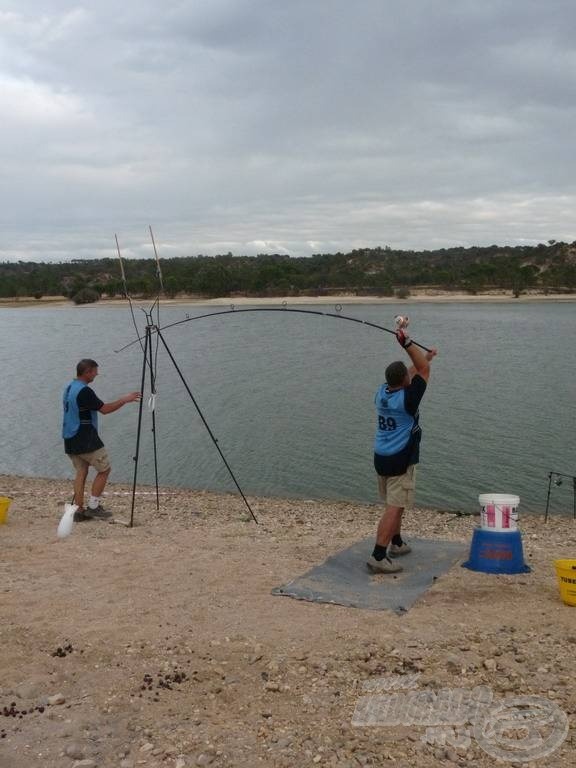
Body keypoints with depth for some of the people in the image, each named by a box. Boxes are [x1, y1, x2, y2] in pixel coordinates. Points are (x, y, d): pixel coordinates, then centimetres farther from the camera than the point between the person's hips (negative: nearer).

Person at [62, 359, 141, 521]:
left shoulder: (69, 388, 11)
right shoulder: (84, 391, -18)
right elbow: (104, 409, -16)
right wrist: (125, 400, -6)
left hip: (71, 440, 9)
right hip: (86, 441, -9)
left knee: (81, 472, 11)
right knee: (104, 469, 2)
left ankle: (78, 510, 8)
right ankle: (93, 507, 2)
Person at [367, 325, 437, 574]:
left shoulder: (382, 392, 3)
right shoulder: (407, 398, -18)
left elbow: (405, 375, 21)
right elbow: (424, 371, -13)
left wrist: (424, 357, 30)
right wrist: (407, 343, -19)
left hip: (380, 458, 8)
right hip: (400, 461, -8)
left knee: (394, 503, 23)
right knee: (394, 507, -8)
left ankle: (396, 543, 37)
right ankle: (378, 557, -13)